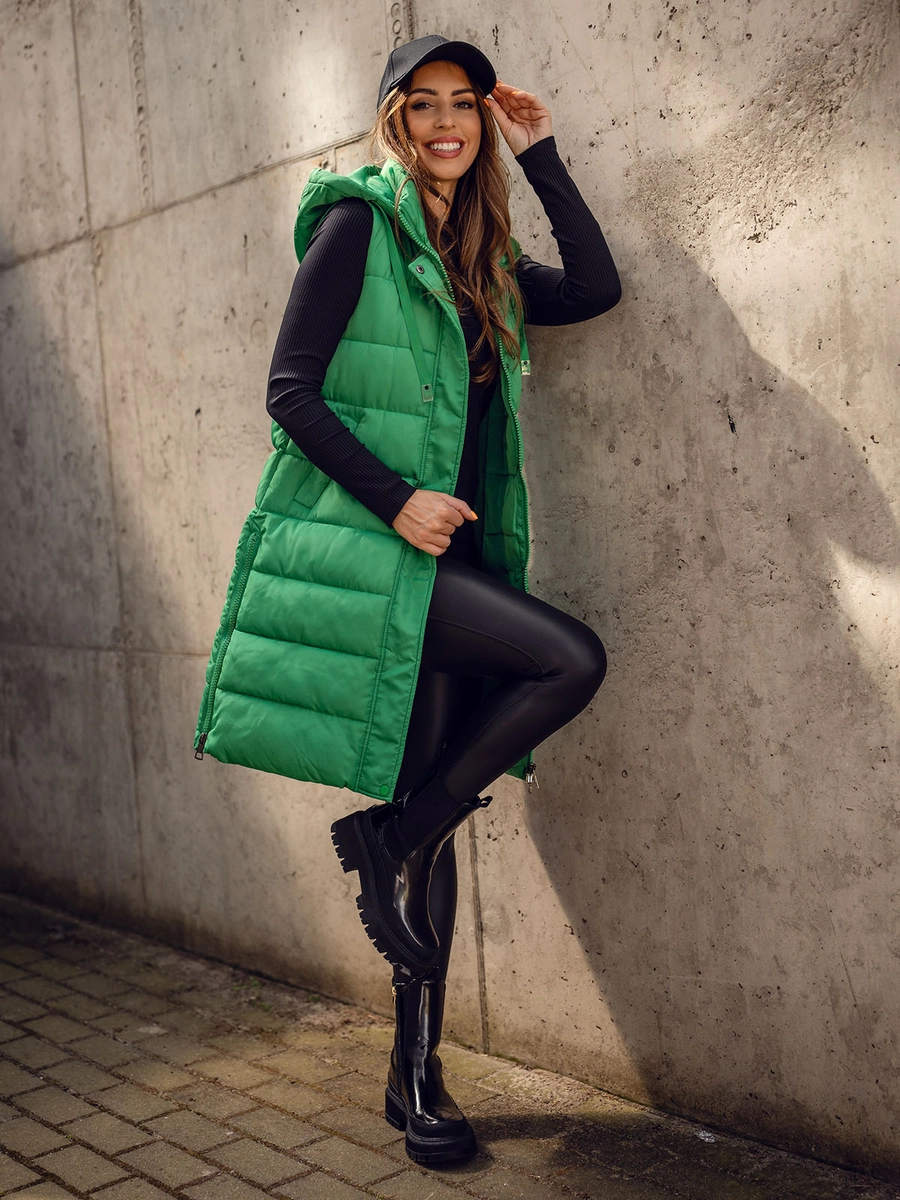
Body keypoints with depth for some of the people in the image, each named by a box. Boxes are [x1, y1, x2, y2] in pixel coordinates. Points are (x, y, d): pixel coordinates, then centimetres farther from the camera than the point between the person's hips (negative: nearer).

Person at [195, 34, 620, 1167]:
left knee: (435, 814, 5)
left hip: (444, 556, 6)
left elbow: (596, 287, 10)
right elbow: (290, 391, -8)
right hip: (361, 545, -6)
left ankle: (416, 1073, 16)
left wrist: (540, 156, 10)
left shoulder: (481, 261, 17)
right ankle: (388, 839, -5)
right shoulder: (356, 222, -2)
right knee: (573, 657, -23)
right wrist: (394, 498, -16)